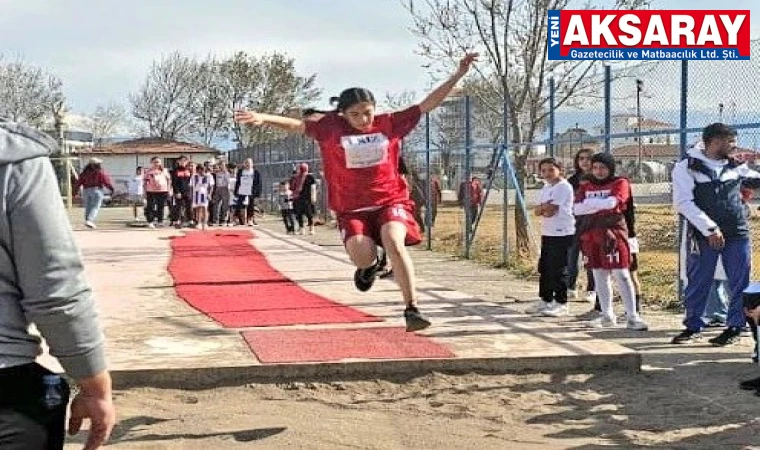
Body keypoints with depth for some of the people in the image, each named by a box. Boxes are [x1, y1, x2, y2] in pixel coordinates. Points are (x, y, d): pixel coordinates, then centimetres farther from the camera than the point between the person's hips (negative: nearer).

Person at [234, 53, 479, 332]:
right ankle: (370, 264, 19)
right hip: (352, 209, 0)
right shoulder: (331, 128, -2)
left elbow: (427, 105, 3)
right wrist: (263, 118, -24)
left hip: (390, 201, 0)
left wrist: (458, 75, 1)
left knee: (393, 241, -28)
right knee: (362, 255, -24)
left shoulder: (390, 124, 1)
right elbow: (297, 125, -8)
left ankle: (412, 309, -22)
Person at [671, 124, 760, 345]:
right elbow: (683, 202, -12)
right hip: (702, 235, -3)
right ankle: (693, 326, 18)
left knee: (739, 284, 4)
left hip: (737, 235, 4)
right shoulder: (687, 167, -4)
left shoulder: (736, 166, 10)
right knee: (697, 283, 4)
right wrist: (710, 229, -17)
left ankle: (735, 327, 16)